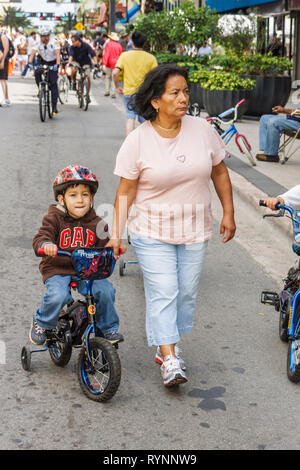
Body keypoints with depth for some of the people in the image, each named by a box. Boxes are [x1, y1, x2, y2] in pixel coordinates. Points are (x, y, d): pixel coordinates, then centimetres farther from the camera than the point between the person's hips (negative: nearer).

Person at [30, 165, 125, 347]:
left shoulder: (96, 223, 5)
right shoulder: (54, 218, -4)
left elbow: (104, 248, 7)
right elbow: (40, 238, -12)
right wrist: (46, 245, -36)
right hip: (57, 270, -3)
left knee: (105, 290, -19)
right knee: (58, 295, -30)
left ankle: (109, 328, 7)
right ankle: (41, 323, 3)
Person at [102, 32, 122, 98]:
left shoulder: (108, 44, -8)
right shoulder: (119, 45, 1)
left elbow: (106, 54, -13)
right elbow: (120, 55, 6)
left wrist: (104, 64, -16)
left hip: (109, 63, -2)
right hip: (116, 64, 2)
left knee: (108, 77, 15)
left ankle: (107, 91, 12)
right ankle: (113, 92, 0)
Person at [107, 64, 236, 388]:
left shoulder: (202, 130, -5)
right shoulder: (137, 140, -12)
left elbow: (219, 171, 6)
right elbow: (125, 191, -9)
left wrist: (228, 213, 6)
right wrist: (116, 233, -11)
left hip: (194, 229, 4)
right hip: (152, 231, -3)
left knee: (186, 291, 10)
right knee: (162, 292, -7)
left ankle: (165, 345, 28)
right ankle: (170, 359, -2)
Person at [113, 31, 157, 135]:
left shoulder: (124, 55, -4)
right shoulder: (151, 58, -4)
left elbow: (115, 73, -11)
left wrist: (117, 87, 3)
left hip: (128, 92, 0)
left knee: (130, 118, 8)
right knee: (144, 121, 10)